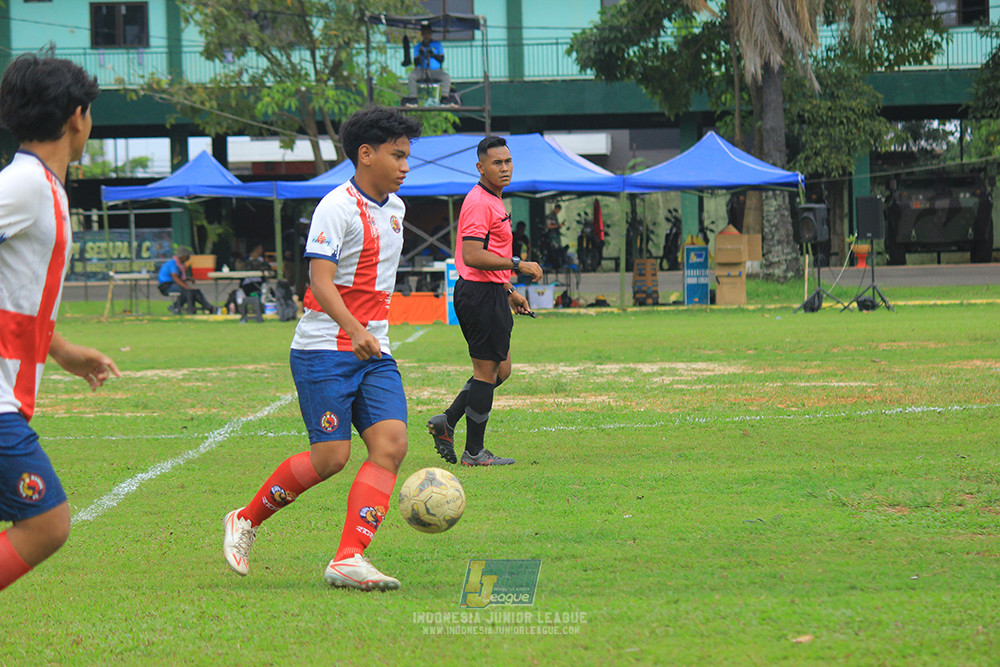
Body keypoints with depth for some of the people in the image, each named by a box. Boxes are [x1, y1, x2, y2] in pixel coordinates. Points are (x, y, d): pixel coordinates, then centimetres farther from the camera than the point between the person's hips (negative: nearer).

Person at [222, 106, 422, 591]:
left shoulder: (394, 208, 15)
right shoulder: (337, 208, -12)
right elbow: (321, 280, -22)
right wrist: (354, 330, -36)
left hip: (373, 351, 8)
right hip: (325, 348, -8)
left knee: (391, 442, -12)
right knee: (331, 455, -11)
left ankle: (348, 559, -17)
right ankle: (246, 521, 12)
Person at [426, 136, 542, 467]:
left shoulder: (493, 202, 18)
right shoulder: (479, 203, -16)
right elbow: (472, 257, -25)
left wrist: (510, 291, 26)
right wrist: (517, 264, -21)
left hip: (491, 293, 10)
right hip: (481, 294, -10)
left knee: (499, 370, 15)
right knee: (487, 371, -4)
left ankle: (446, 422, 17)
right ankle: (474, 452, 2)